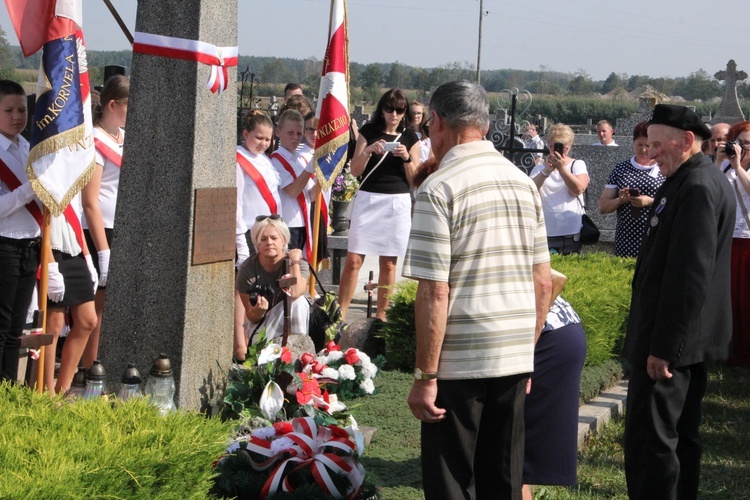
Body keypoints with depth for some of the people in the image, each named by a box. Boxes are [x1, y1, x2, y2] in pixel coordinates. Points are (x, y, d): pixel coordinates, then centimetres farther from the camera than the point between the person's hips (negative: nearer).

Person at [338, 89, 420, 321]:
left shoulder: (410, 138, 5)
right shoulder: (369, 131, 3)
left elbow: (414, 179, 3)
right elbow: (355, 170, 0)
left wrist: (406, 158, -14)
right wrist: (368, 150, -17)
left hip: (398, 203, 1)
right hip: (368, 199, -1)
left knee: (388, 262, 6)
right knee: (354, 259, -5)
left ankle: (381, 314, 15)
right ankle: (341, 312, 0)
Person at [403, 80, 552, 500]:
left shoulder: (440, 189, -11)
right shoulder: (524, 183, 9)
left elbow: (434, 293, -16)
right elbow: (544, 283, 12)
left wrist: (425, 376, -11)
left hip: (459, 361, -6)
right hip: (516, 358, 6)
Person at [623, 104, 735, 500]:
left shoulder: (697, 187, -18)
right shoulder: (694, 181, 15)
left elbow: (689, 274, -23)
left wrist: (663, 346, -22)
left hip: (671, 338, -11)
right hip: (684, 339, 11)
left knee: (650, 440, -9)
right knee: (680, 437, 16)